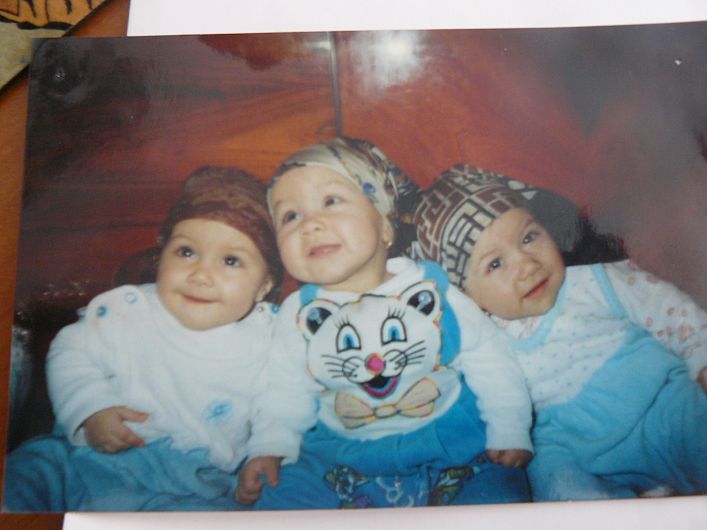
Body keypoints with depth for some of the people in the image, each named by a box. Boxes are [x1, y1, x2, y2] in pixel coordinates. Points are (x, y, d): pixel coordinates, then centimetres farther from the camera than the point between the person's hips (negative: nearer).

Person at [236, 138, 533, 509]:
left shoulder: (432, 291, -9)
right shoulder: (298, 315, -3)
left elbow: (490, 362, 0)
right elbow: (286, 393, 6)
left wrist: (509, 430, -2)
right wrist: (268, 448, -5)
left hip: (451, 448, -1)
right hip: (338, 458, 2)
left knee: (501, 493, -20)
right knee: (276, 499, -14)